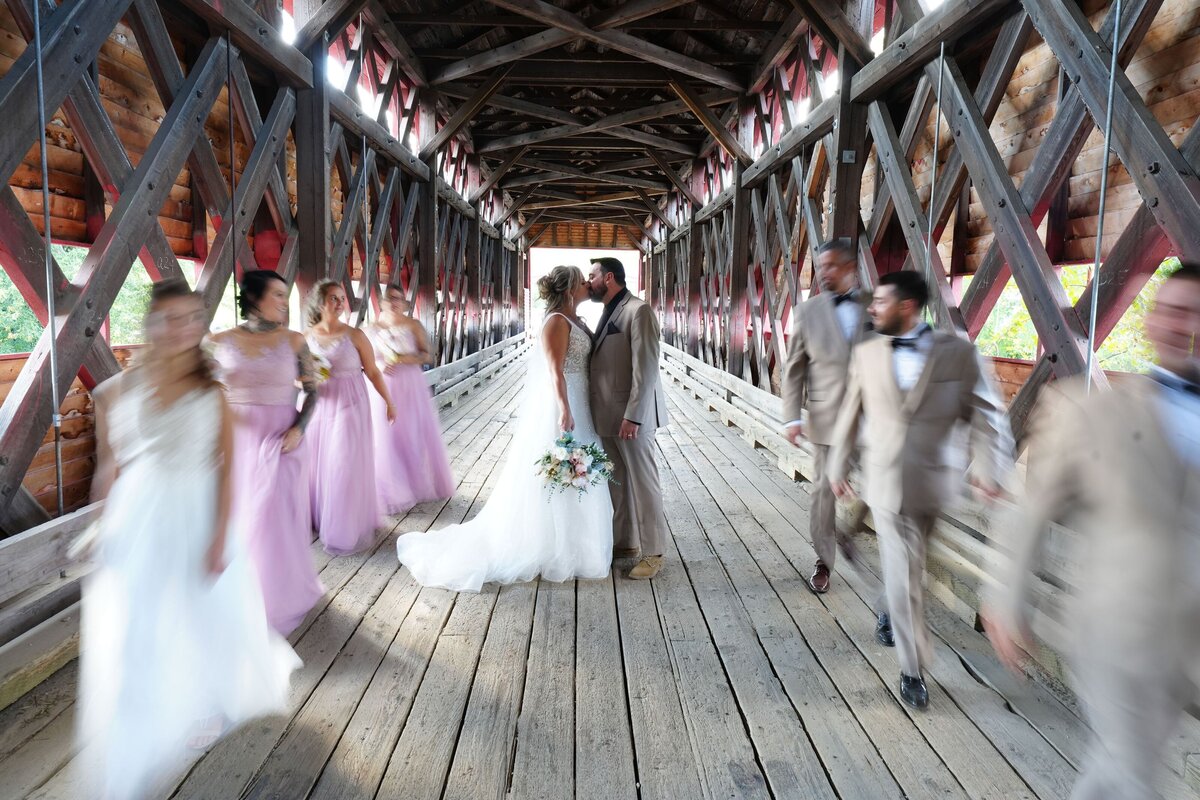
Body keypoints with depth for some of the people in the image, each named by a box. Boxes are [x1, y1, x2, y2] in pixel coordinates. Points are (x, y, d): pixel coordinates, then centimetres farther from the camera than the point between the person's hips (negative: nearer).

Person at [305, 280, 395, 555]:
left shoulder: (354, 335, -7)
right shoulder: (305, 338, 2)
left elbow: (373, 372, 0)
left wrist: (389, 402, 3)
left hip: (349, 408, -3)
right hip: (318, 408, 3)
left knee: (346, 467, -1)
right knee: (316, 465, 11)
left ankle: (347, 530, 14)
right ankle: (318, 518, 33)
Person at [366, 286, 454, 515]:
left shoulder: (413, 325, 0)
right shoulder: (372, 328, 4)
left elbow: (428, 356, 0)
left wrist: (409, 358, -17)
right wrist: (378, 365, -11)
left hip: (411, 387, -1)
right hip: (383, 389, 1)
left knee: (415, 435, 6)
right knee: (386, 438, 1)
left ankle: (419, 483, 25)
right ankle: (395, 491, 14)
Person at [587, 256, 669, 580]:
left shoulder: (639, 311, -12)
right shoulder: (609, 313, 15)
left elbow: (646, 368, -18)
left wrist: (633, 416, -22)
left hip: (631, 414, -9)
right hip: (607, 415, 9)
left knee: (643, 483, 2)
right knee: (617, 481, 15)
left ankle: (652, 553, 14)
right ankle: (625, 542, 29)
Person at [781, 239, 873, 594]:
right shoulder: (807, 311, 0)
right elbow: (794, 369, 1)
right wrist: (792, 418, -6)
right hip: (827, 417, -1)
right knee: (825, 490, 7)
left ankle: (845, 531, 39)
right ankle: (823, 560, 24)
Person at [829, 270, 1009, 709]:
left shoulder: (958, 352, -6)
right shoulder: (866, 353, -1)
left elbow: (984, 413, -3)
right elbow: (851, 414, 8)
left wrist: (988, 467, -15)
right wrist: (838, 467, 13)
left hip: (933, 480, 1)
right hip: (885, 479, 0)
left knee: (905, 565, 20)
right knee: (904, 572, 0)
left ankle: (890, 609, 51)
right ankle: (912, 668, 14)